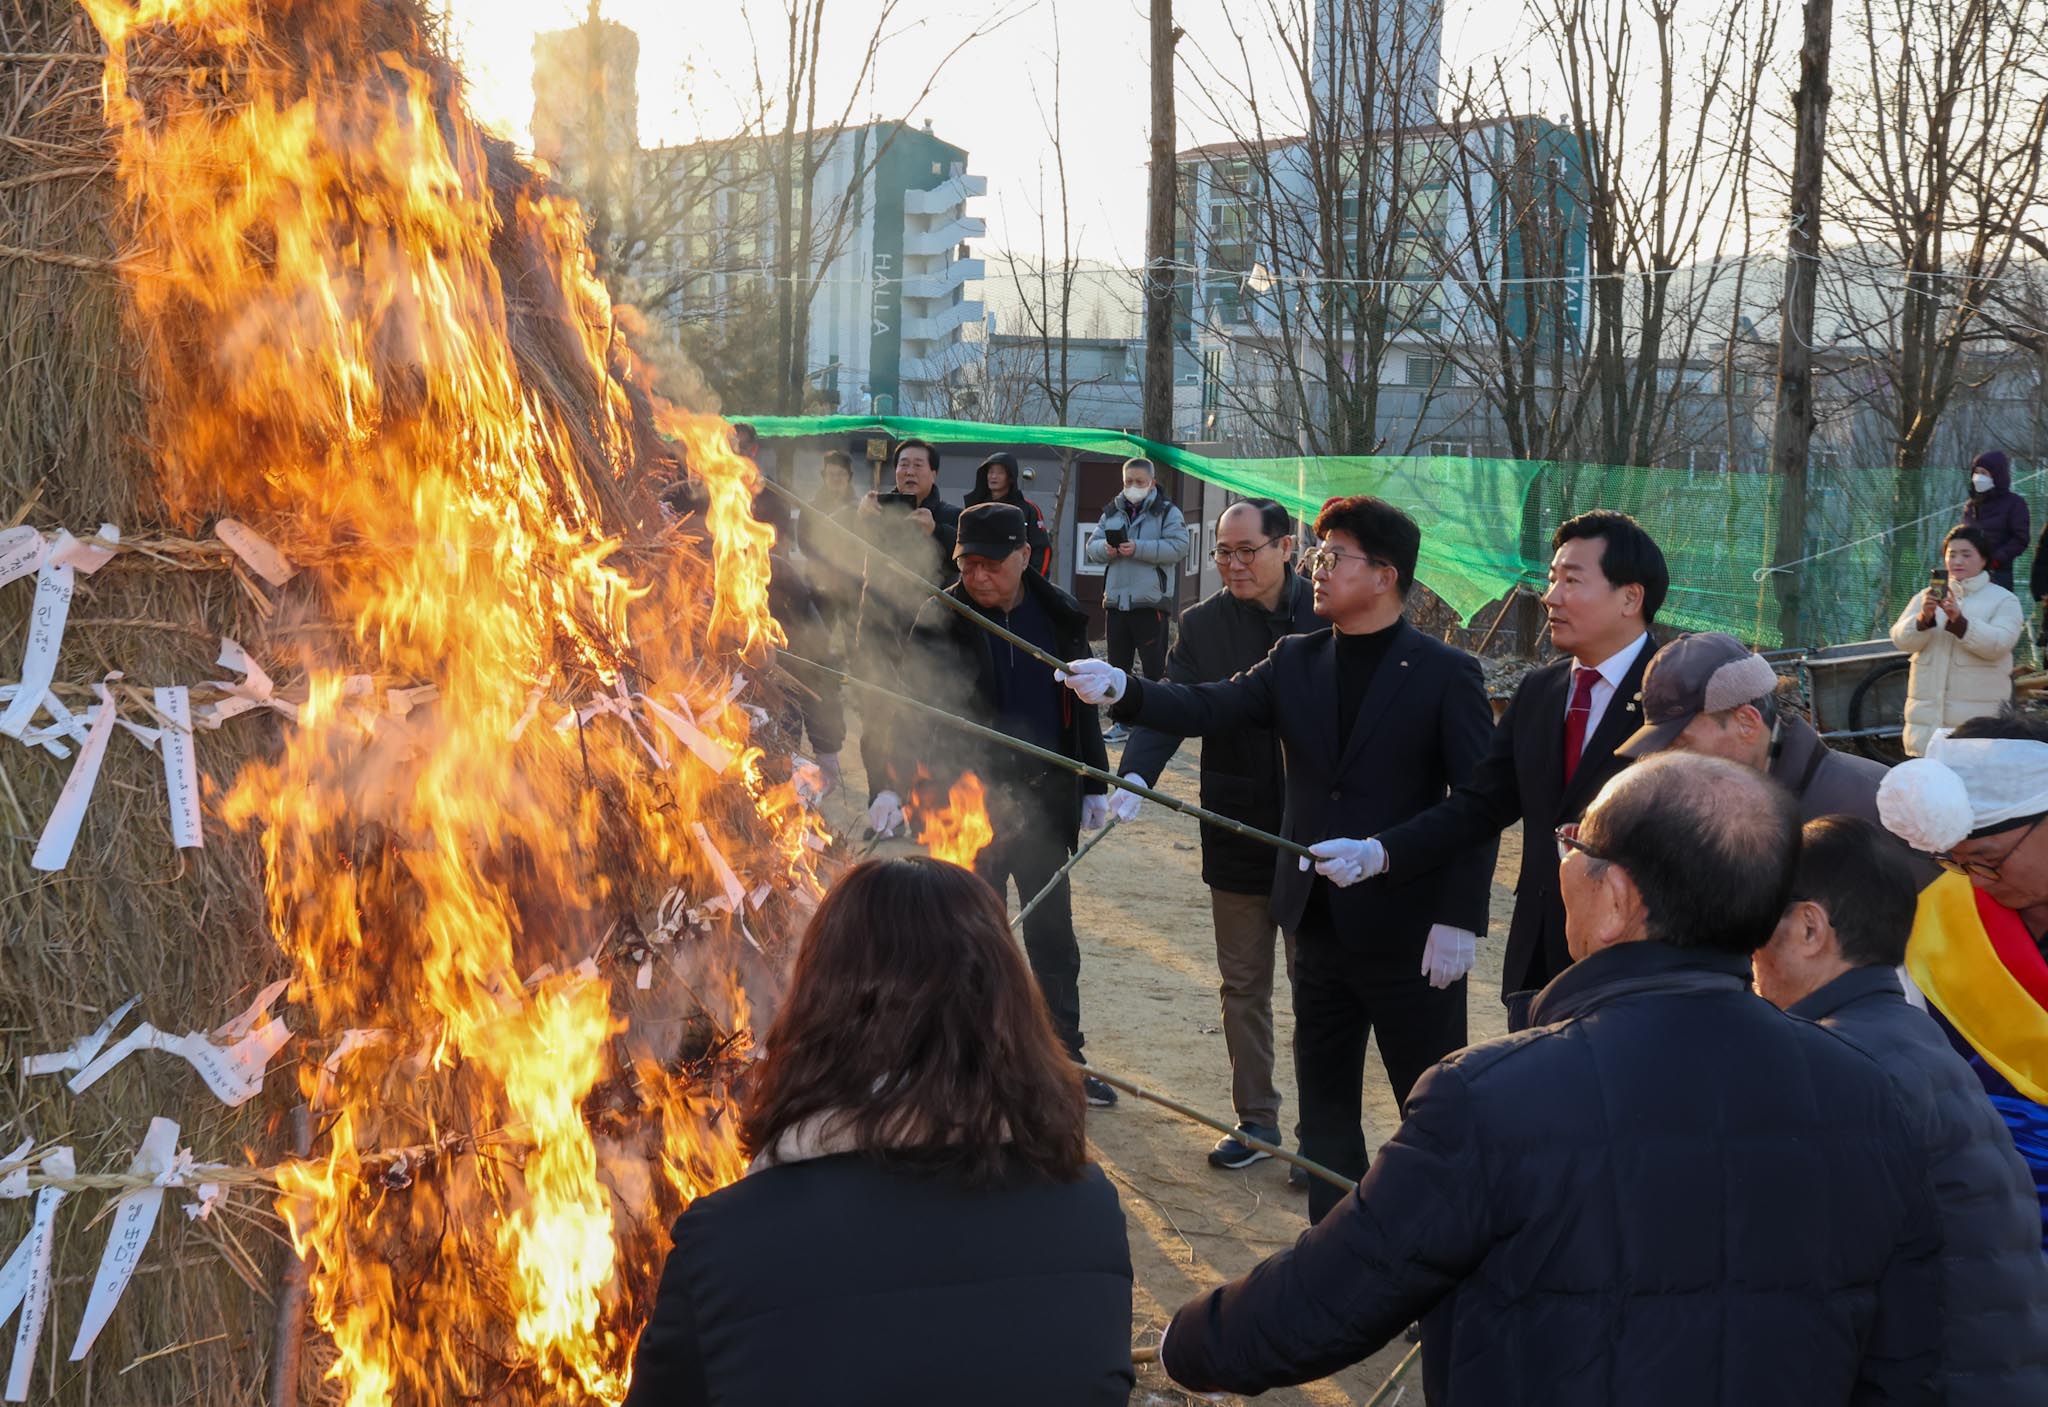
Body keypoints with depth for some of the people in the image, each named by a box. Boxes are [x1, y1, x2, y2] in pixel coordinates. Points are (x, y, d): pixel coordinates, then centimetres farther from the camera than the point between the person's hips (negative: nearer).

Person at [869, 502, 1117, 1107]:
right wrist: (891, 787, -28)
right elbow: (908, 709, -14)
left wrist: (1093, 785, 12)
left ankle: (1064, 1057, 28)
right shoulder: (940, 623, -10)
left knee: (1053, 938, 14)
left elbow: (1081, 704, 11)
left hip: (1044, 803, 3)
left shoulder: (1059, 615, 1)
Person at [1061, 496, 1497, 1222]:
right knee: (1324, 1113, 15)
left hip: (1410, 933, -5)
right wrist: (1121, 689, -24)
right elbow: (1209, 707, -7)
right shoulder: (1296, 661, 6)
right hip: (1320, 928, 5)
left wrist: (1460, 919, -15)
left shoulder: (1446, 673, -8)